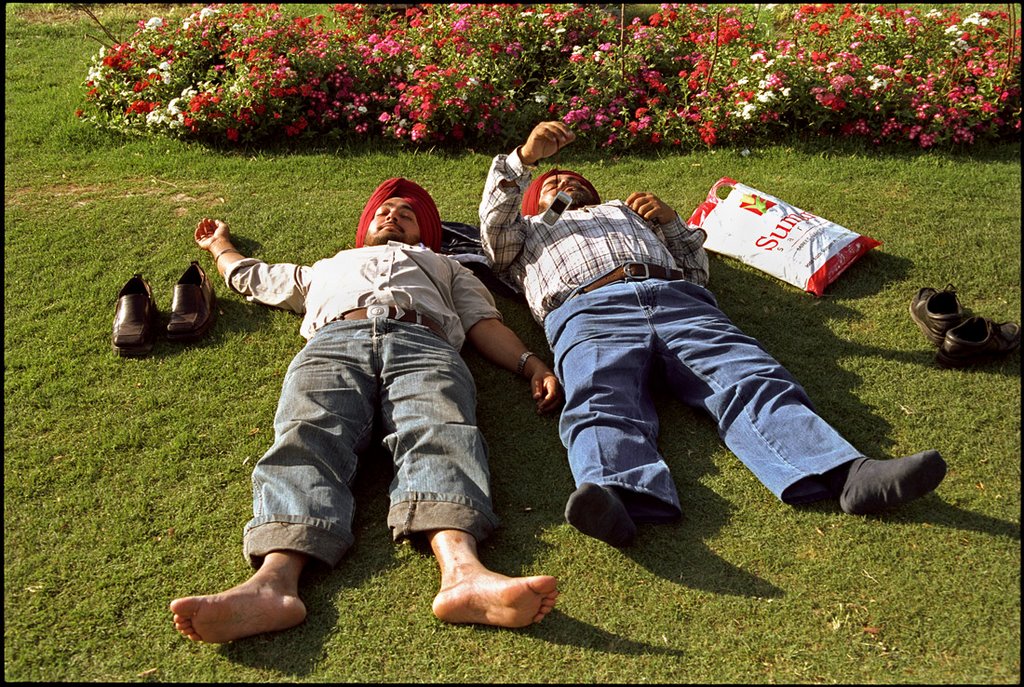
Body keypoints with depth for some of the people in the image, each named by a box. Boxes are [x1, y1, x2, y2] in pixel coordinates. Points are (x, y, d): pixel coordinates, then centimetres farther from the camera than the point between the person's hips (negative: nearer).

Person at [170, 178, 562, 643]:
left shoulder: (446, 267, 42)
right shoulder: (326, 267, 47)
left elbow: (484, 324, 24)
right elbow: (245, 274, 57)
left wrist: (531, 364, 5)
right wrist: (219, 243, 75)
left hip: (423, 340, -1)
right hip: (334, 340, 2)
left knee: (439, 434, -35)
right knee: (307, 436, -33)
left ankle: (462, 570, -62)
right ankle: (273, 580, -57)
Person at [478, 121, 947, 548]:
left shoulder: (624, 209, 44)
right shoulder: (527, 231, 39)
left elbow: (697, 270, 34)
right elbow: (493, 224, 14)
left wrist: (669, 220, 17)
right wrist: (524, 158, 2)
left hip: (676, 297, 3)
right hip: (589, 310, -2)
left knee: (752, 380, -25)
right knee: (603, 404, -35)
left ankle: (849, 475, -45)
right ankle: (614, 496, -62)